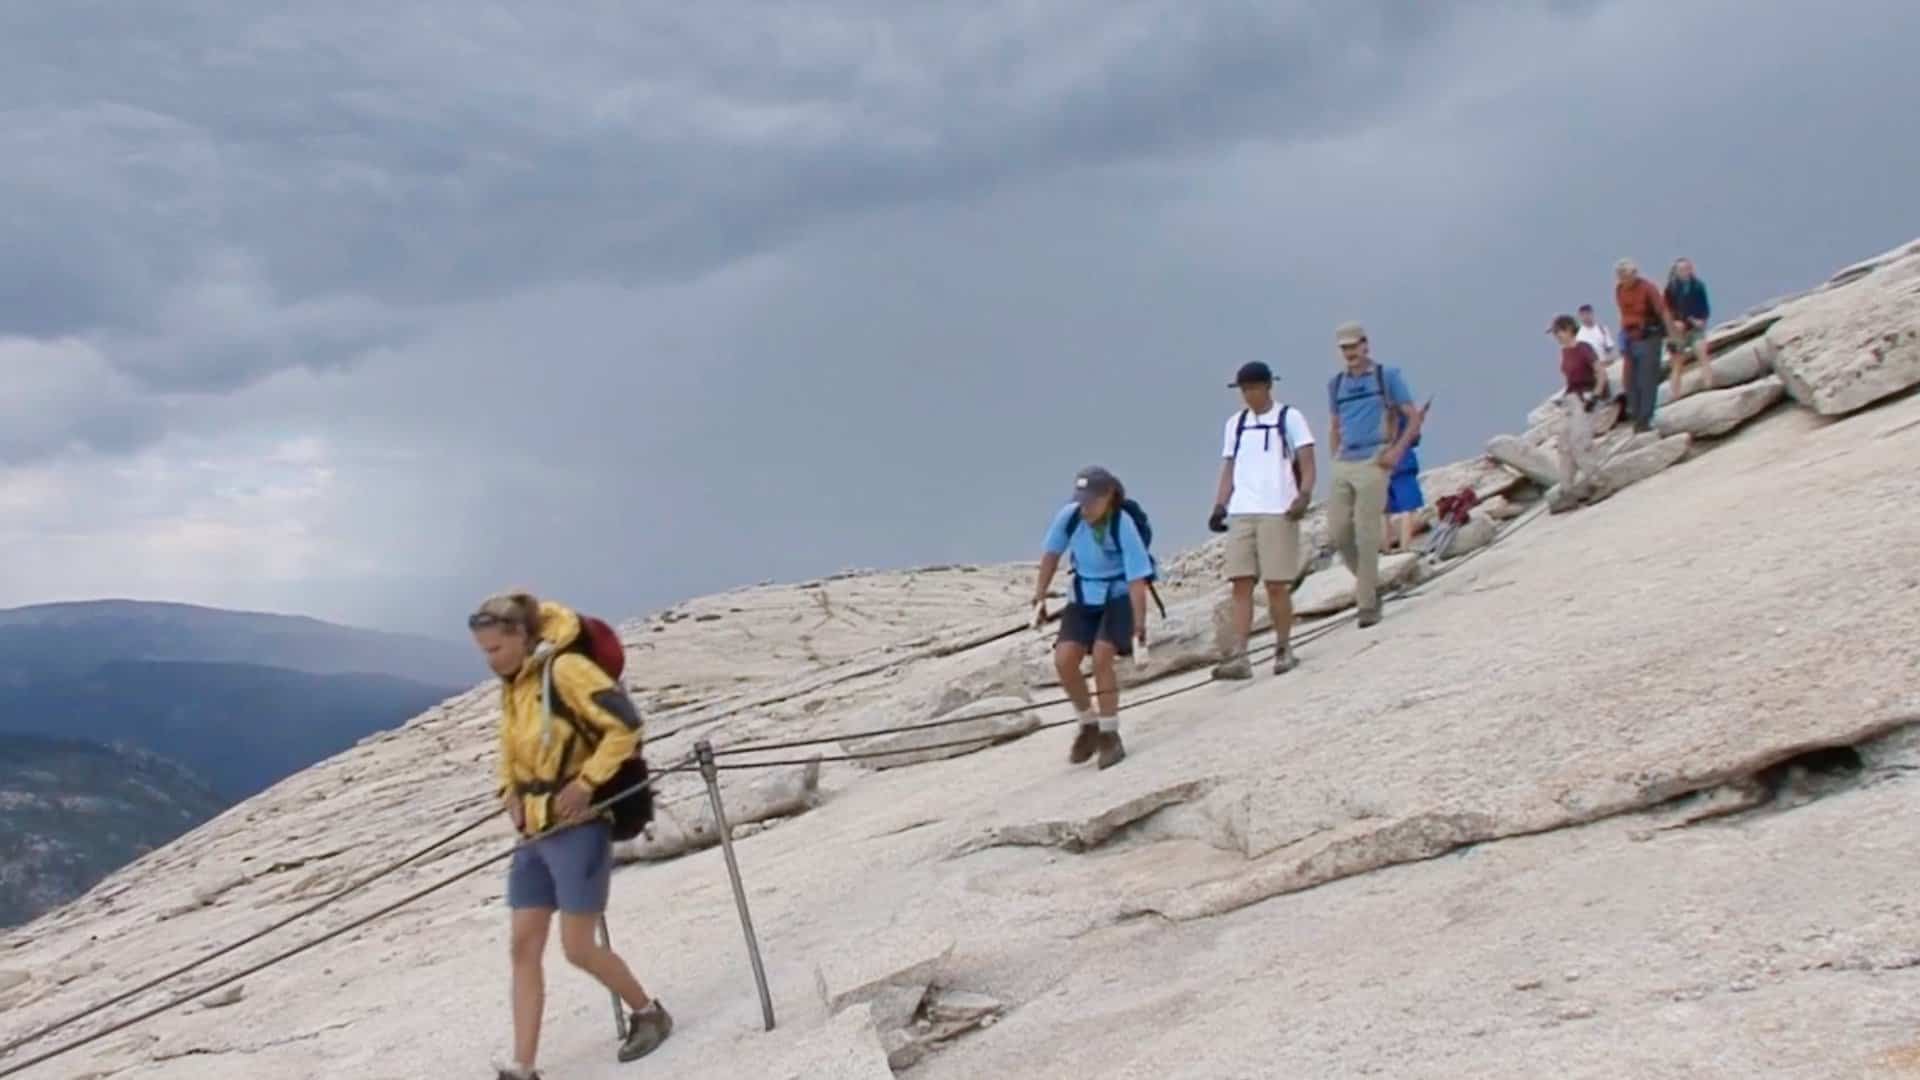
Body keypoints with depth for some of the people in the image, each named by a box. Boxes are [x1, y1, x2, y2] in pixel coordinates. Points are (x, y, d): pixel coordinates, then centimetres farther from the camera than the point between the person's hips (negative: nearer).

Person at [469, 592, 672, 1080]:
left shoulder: (565, 669, -15)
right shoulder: (511, 685, 11)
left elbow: (625, 725, -21)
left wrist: (584, 782, -20)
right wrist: (510, 793, 9)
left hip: (578, 826, -8)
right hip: (535, 832, 8)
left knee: (578, 948, -4)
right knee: (524, 948, 4)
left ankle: (649, 1013, 21)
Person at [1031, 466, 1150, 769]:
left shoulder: (1124, 526, -26)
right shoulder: (1069, 515, -16)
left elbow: (1137, 581, -25)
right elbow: (1051, 555, 1)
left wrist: (1139, 628, -27)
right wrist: (1039, 599, 2)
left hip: (1119, 597, -4)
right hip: (1084, 597, 4)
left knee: (1101, 657, -24)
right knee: (1064, 659, -13)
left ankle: (1109, 736, -6)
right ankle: (1089, 726, 10)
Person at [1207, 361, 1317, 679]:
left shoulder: (1289, 418, 3)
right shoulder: (1235, 423, 16)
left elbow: (1307, 464, -1)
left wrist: (1304, 495, -17)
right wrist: (1219, 505, 5)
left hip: (1278, 512, -4)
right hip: (1240, 513, 4)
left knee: (1276, 584, -2)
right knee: (1241, 584, -3)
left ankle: (1284, 650, 13)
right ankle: (1239, 656, -5)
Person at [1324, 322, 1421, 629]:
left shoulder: (1387, 376, 3)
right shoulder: (1336, 384, 15)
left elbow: (1414, 418, 3)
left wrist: (1397, 451, -10)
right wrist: (1336, 458, 13)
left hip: (1373, 463, -5)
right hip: (1343, 465, 5)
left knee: (1366, 533, -9)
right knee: (1337, 529, -3)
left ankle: (1367, 604, -2)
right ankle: (1369, 582, 19)